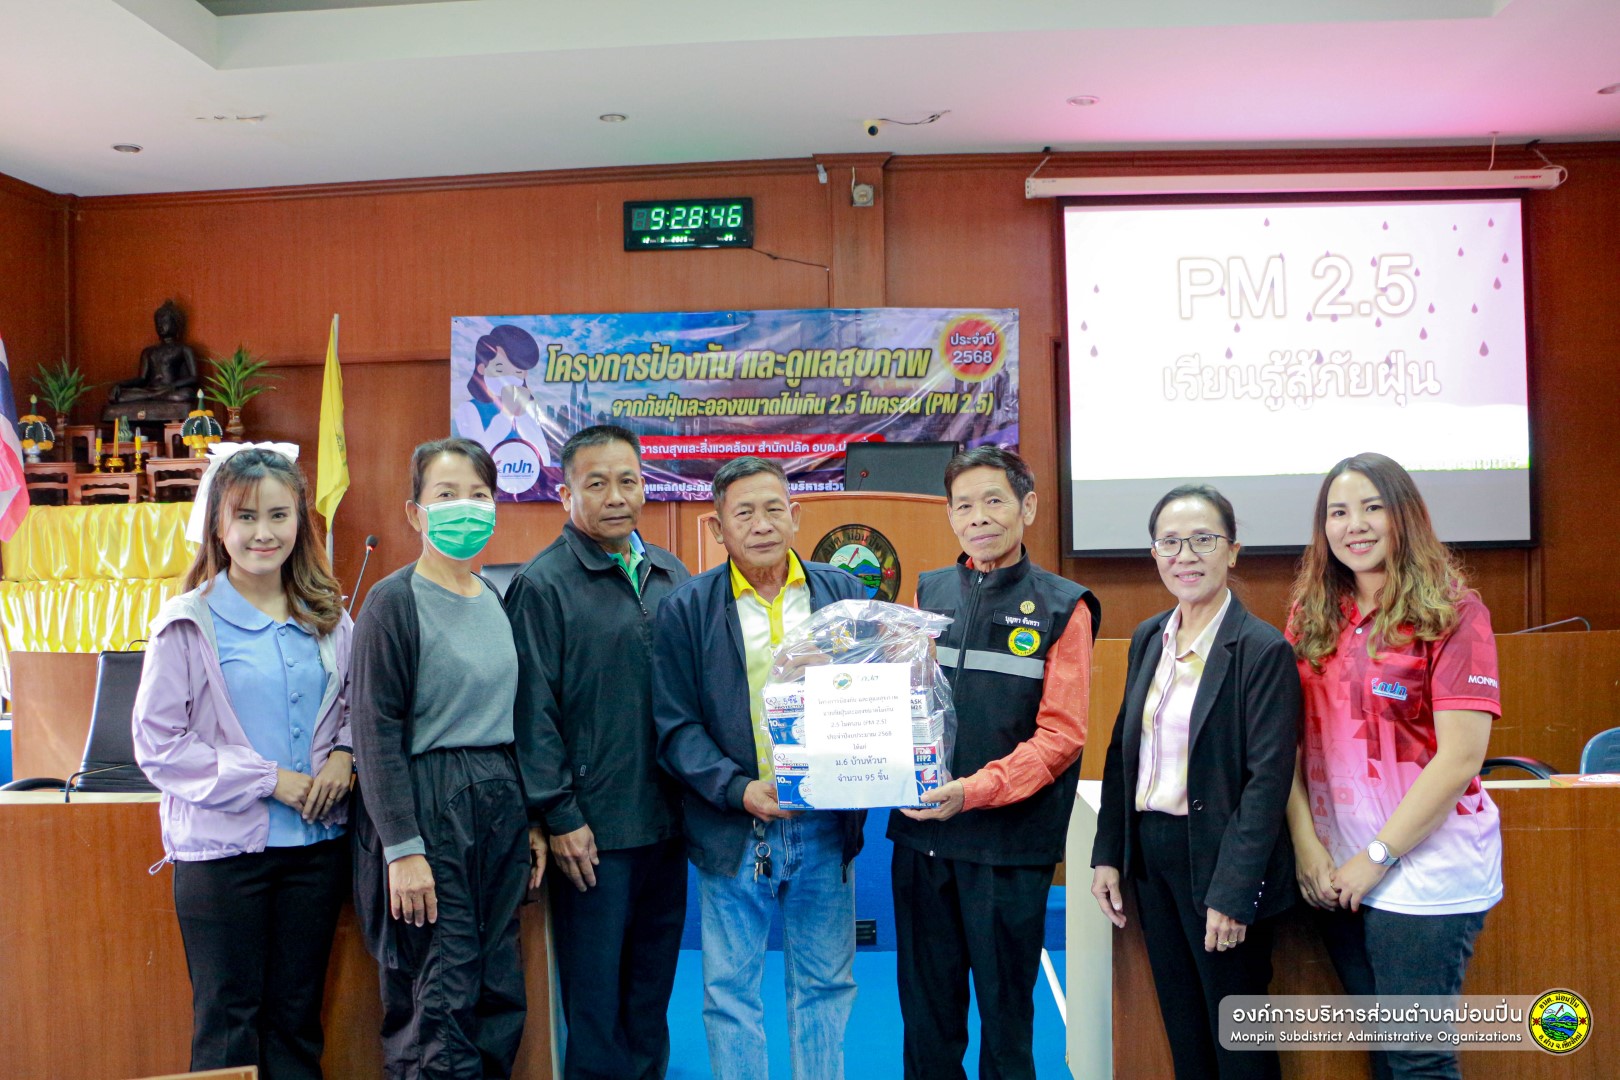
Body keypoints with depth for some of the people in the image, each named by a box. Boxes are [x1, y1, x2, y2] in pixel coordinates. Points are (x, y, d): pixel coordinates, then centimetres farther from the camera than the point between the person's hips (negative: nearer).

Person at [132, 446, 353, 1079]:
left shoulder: (327, 618, 6)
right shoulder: (188, 623, -7)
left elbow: (350, 704, 17)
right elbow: (157, 742, -9)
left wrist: (343, 754, -5)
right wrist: (269, 778, -14)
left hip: (316, 840, 4)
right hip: (222, 845, -4)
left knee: (298, 1018, 13)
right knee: (228, 1025, 6)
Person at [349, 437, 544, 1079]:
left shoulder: (500, 600, 11)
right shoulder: (396, 600, -8)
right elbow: (376, 731, -12)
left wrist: (532, 822, 13)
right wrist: (402, 848, -17)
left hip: (499, 809, 7)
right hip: (427, 809, -6)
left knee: (498, 996, 12)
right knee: (439, 1006, -2)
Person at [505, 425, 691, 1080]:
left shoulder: (671, 577, 9)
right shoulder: (543, 585, -7)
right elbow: (534, 710, -10)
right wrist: (558, 817, -12)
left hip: (665, 822, 5)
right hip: (593, 830, -5)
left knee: (652, 992, 16)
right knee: (595, 1001, 6)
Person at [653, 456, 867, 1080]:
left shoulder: (845, 595, 4)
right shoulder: (686, 611, -1)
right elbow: (676, 726, -4)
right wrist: (740, 790, -16)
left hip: (826, 825, 2)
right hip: (734, 833, -1)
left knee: (825, 985, 13)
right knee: (730, 990, 8)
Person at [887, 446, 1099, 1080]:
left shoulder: (1061, 608, -2)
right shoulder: (930, 593, 10)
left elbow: (1061, 733, -9)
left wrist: (977, 790, -21)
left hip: (1009, 840, -3)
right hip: (921, 834, 4)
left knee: (1004, 1008, 8)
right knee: (925, 1004, 13)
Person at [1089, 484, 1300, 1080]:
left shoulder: (1263, 649, -14)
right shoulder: (1148, 639, 7)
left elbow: (1269, 779, -17)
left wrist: (1232, 892, -19)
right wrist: (1108, 854, 7)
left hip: (1217, 858, -6)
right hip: (1150, 854, 6)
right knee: (1183, 1032, 18)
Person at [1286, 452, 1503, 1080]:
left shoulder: (1452, 611, -7)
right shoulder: (1313, 617, 7)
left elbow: (1461, 756, -13)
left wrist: (1378, 855, -13)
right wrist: (1307, 845, -9)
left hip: (1426, 873, -5)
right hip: (1337, 876, 5)